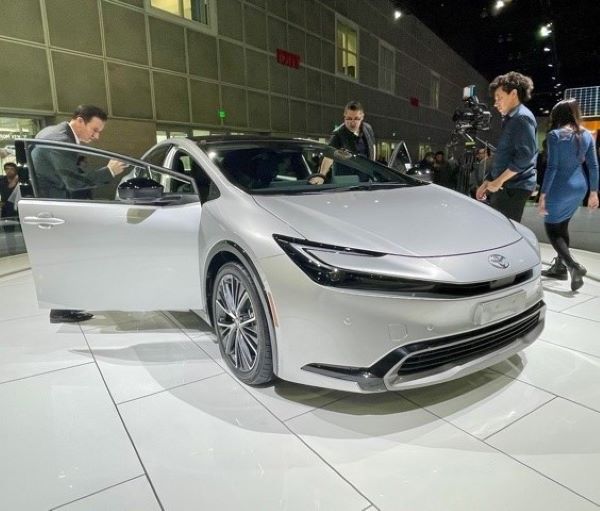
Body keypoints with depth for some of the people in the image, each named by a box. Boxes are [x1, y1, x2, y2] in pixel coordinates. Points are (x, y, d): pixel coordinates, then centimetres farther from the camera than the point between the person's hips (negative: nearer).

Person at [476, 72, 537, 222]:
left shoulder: (522, 117, -9)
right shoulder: (510, 119, 20)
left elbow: (525, 155, -20)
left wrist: (498, 181, -17)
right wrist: (487, 182, 19)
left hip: (514, 187, -9)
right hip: (504, 186, 9)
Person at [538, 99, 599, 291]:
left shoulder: (555, 135, -12)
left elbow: (552, 167, -16)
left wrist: (543, 194, -14)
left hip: (559, 189, -6)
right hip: (579, 187, 7)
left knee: (552, 229, 3)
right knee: (562, 226, 20)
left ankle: (573, 266, -14)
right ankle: (560, 267, 26)